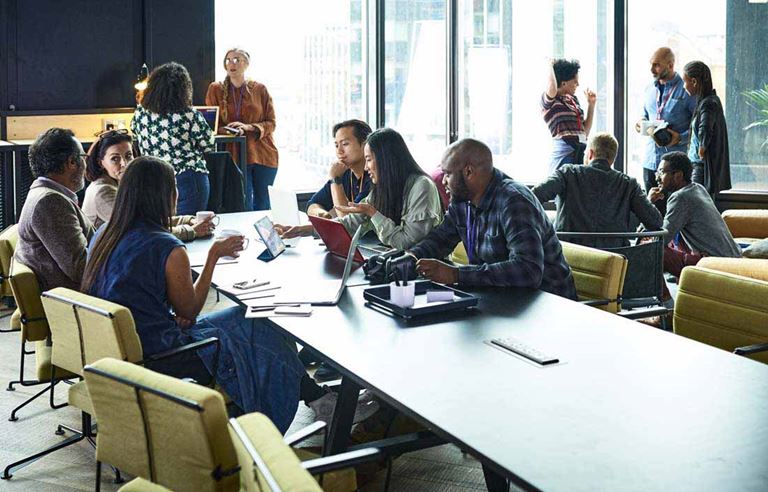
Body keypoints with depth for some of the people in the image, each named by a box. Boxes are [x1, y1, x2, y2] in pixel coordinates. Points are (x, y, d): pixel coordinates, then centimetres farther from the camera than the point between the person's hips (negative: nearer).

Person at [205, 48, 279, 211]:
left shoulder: (259, 89, 6)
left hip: (263, 155, 1)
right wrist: (229, 130, -15)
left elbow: (271, 123, 4)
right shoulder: (216, 89, 6)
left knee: (263, 206, 5)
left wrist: (248, 127, -14)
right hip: (235, 155, -1)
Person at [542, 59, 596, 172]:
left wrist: (591, 104, 18)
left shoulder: (573, 100, 19)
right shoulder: (549, 101, -2)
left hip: (582, 152, 7)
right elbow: (552, 87, -28)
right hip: (565, 153, -7)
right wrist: (550, 65, -9)